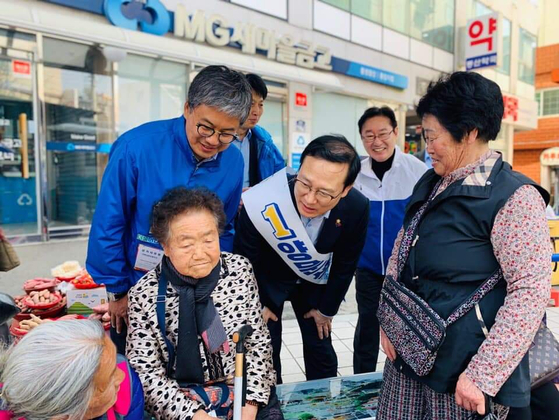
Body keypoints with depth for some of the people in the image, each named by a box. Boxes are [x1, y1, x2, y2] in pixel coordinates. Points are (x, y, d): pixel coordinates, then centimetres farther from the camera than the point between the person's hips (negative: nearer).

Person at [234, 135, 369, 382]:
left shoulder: (356, 208, -28)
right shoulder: (261, 203, -37)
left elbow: (345, 264, -9)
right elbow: (243, 260, -16)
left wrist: (327, 308, 2)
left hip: (314, 282, 2)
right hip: (267, 281, -2)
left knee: (321, 349, 12)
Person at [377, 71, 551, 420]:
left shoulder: (515, 198, -13)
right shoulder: (430, 184, 8)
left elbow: (531, 292, -17)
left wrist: (484, 376, -18)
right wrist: (387, 318, 5)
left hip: (461, 366, -6)